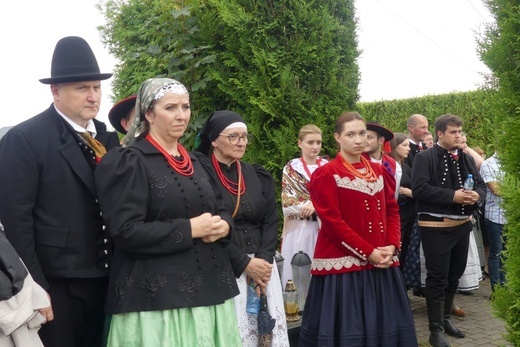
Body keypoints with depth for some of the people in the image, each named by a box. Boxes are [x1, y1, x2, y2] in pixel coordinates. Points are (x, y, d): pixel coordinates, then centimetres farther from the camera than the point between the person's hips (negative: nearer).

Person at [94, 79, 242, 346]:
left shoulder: (199, 163, 16)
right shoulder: (127, 162, -6)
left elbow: (222, 212, 19)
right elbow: (126, 232, -14)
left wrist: (223, 226, -5)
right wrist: (190, 229, -15)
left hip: (209, 288, 7)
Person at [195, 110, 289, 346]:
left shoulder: (259, 177, 13)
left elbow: (271, 222, 9)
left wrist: (263, 260, -7)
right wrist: (245, 263, -12)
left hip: (262, 263, 5)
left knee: (275, 327, -1)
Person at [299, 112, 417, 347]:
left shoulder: (377, 171, 13)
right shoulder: (326, 174, -7)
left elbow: (392, 210, 13)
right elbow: (332, 222, -14)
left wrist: (392, 246, -4)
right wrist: (368, 252, -16)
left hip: (381, 262, 6)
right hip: (343, 263, -6)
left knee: (383, 325, 11)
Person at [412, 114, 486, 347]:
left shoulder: (465, 159, 11)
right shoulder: (424, 157, -9)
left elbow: (481, 185, 12)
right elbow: (419, 188, -21)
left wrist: (476, 195, -12)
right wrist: (452, 196, -24)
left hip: (462, 226, 7)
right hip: (436, 228, -7)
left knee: (454, 276, 17)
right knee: (437, 278, -1)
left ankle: (446, 319, 34)